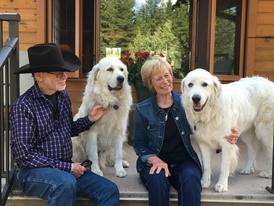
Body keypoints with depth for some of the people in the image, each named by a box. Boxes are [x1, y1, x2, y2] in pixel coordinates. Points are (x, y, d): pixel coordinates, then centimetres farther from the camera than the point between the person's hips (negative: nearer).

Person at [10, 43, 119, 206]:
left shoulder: (63, 97, 6)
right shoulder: (23, 106, -15)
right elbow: (25, 154, -18)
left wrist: (89, 120, 4)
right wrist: (66, 167, -17)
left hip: (66, 168, 6)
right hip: (34, 170, -6)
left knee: (110, 191, -13)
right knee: (66, 183, -37)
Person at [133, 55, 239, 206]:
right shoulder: (143, 109, 2)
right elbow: (139, 145, 3)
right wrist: (155, 160, -17)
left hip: (184, 161, 1)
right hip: (155, 161, -1)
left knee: (191, 179, -31)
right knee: (158, 181, -33)